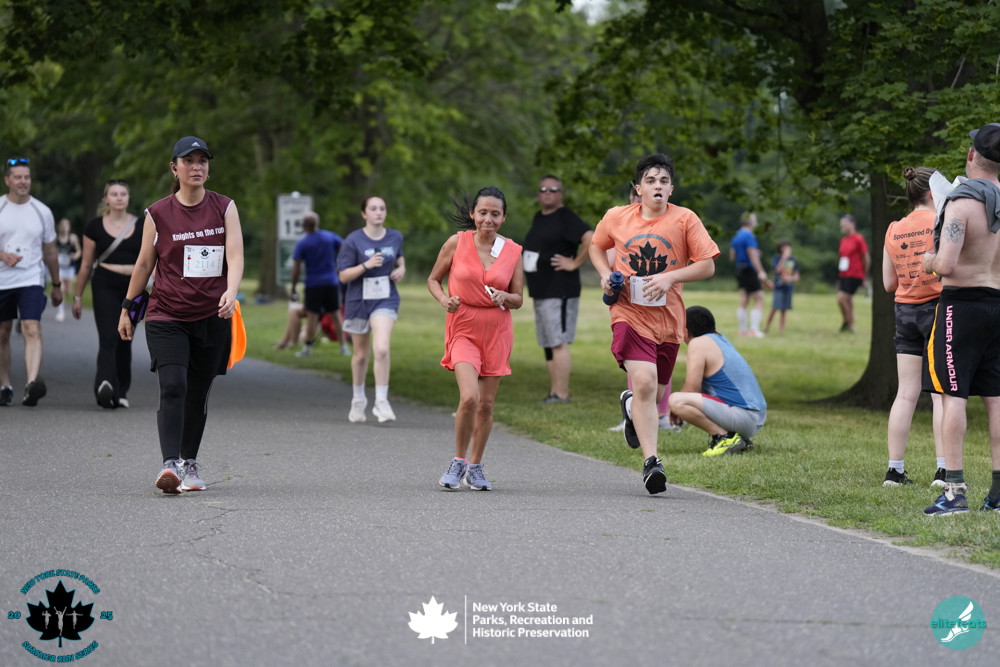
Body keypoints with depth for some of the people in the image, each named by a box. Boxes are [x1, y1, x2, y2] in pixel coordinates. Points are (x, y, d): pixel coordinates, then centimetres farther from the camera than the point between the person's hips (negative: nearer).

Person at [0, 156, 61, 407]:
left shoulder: (42, 212, 7)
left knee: (32, 329, -19)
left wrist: (57, 285, 19)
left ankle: (32, 384, -33)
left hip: (31, 280, -1)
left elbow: (50, 252, 15)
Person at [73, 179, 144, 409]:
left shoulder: (142, 226, 6)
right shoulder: (95, 227, 2)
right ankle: (105, 384, -33)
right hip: (105, 288, -2)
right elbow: (86, 265, 7)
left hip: (133, 289, 2)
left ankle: (121, 392, 20)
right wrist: (78, 297, 8)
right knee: (108, 339, -17)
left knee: (124, 342, 10)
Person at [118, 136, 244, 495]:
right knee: (173, 387, -17)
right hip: (166, 317, -2)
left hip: (212, 317, 2)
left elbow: (235, 255, -6)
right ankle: (170, 465, -26)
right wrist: (127, 308, 15)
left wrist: (231, 292, -24)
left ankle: (190, 463, 25)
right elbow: (144, 264, 11)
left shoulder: (224, 208, 3)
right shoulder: (158, 214, 1)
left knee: (197, 394, 9)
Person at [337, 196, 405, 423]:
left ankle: (381, 401, -13)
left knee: (381, 349, -21)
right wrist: (366, 265, -24)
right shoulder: (353, 240, -8)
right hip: (358, 301, 0)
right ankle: (358, 400, 35)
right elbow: (343, 276, -9)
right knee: (361, 354, 13)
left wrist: (401, 270, 0)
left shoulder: (395, 237, 2)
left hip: (386, 301, 1)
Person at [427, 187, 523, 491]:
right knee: (469, 397, -20)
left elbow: (518, 299, 8)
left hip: (497, 332, 3)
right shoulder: (457, 243, -3)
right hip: (463, 328, -3)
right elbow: (433, 279, 8)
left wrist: (504, 298, -14)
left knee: (486, 404, 6)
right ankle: (458, 461, 0)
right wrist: (444, 300, -11)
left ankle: (475, 467, 23)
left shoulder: (513, 251, 2)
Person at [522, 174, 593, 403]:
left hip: (559, 292, -10)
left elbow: (590, 238, -25)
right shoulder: (538, 218, 16)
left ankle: (561, 394, -11)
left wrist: (575, 263, -18)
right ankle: (553, 392, 15)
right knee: (547, 344, 11)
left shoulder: (565, 217, -12)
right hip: (540, 292, 10)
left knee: (558, 342, -11)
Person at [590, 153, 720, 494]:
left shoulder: (685, 220, -2)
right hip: (629, 313, -2)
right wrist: (605, 274, 2)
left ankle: (630, 405, 49)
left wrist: (670, 277, -17)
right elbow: (596, 246, 22)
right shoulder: (616, 218, 3)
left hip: (667, 318, 2)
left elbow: (707, 265, -2)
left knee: (654, 395, 11)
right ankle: (651, 461, -16)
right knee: (644, 381, -22)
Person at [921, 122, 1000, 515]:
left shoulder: (962, 202, -16)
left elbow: (946, 264, -24)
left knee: (953, 396, -5)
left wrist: (930, 261, -2)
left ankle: (955, 491, -9)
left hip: (961, 304, -6)